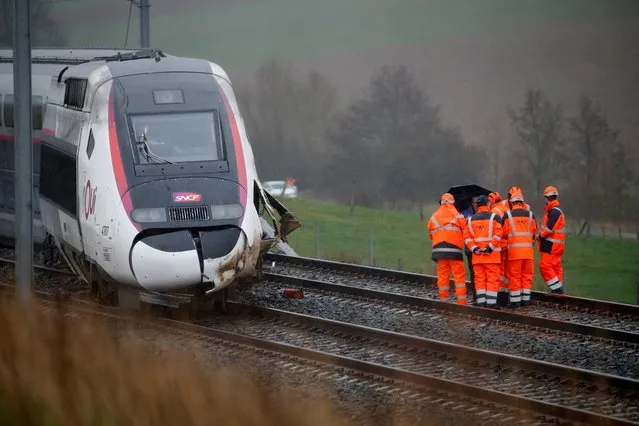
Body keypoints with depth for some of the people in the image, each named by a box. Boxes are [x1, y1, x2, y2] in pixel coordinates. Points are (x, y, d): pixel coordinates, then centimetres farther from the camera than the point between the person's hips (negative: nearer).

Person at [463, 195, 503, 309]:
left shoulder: (471, 219, 11)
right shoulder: (494, 217, -3)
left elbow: (467, 236, 4)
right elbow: (498, 234, -13)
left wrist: (474, 248, -3)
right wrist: (490, 247, -13)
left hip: (477, 254, 4)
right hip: (492, 254, -4)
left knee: (479, 278, 9)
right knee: (492, 279, -1)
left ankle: (481, 302, 7)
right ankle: (491, 303, -5)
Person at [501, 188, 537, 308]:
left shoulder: (508, 215, -3)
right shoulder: (530, 215, 6)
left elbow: (504, 234, 0)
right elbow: (533, 232, 14)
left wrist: (503, 248, 15)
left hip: (514, 250, -3)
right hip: (528, 249, 3)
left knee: (514, 276, 1)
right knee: (527, 275, 11)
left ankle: (515, 301, 0)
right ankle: (526, 299, 12)